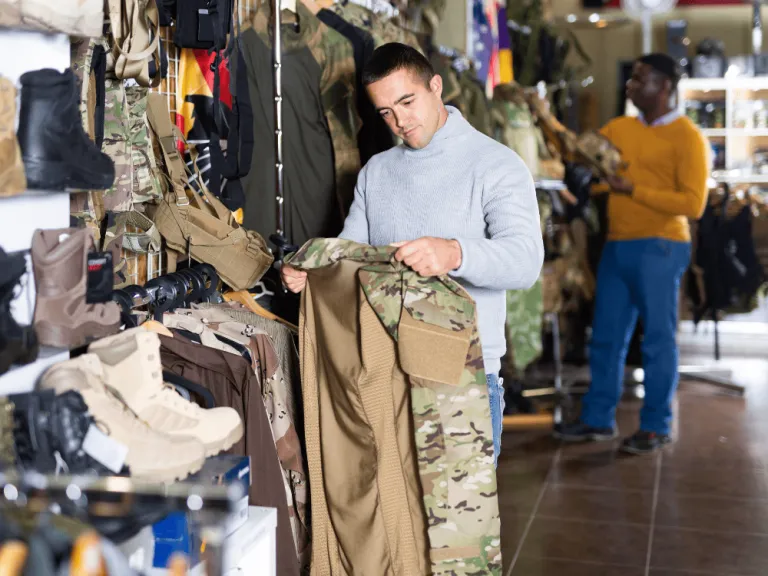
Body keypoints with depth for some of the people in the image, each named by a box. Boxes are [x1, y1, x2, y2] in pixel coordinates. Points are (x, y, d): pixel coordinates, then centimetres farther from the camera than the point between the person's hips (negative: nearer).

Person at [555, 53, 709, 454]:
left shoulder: (687, 136, -6)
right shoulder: (620, 128, 13)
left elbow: (693, 204, -13)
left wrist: (633, 190, -16)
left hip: (659, 248, -6)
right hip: (617, 246, 7)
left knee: (657, 338, 1)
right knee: (606, 336, 11)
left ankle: (656, 427, 12)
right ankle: (598, 419, 22)